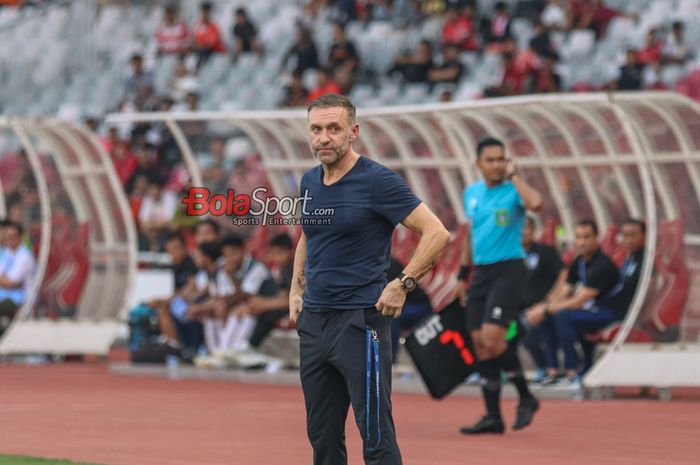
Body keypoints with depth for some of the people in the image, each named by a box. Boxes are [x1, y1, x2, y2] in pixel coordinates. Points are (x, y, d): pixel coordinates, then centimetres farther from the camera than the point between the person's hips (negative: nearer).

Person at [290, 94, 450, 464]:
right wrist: (296, 289, 19)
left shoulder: (378, 181, -9)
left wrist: (403, 284, -16)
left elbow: (437, 233, -12)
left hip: (360, 322, -7)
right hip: (313, 320, 7)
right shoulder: (309, 182, 12)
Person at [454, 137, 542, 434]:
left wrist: (514, 175, -20)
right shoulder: (471, 193, 12)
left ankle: (526, 398, -1)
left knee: (492, 339, -19)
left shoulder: (512, 190, -7)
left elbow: (535, 203, -32)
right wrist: (463, 277, 22)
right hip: (481, 273, 7)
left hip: (508, 272, -7)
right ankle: (493, 417, 9)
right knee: (480, 343, 3)